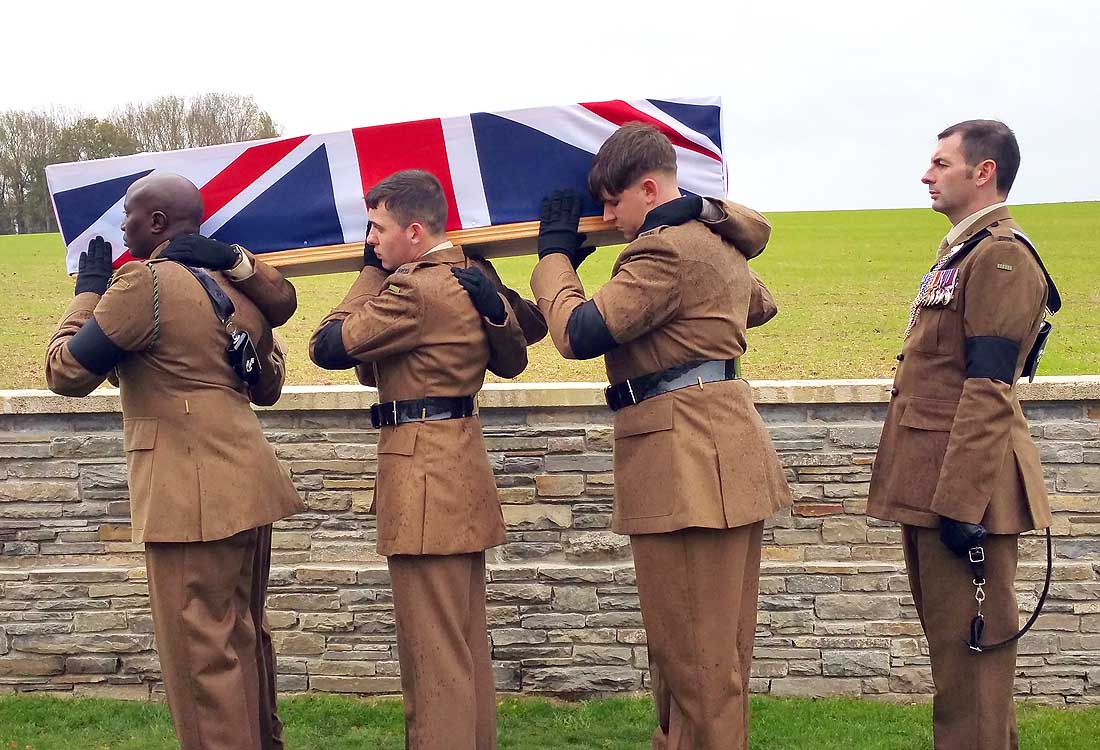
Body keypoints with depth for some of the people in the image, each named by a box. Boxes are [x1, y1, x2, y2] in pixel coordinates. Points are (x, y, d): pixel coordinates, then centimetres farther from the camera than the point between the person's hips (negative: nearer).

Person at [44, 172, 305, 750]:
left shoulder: (144, 281, -14)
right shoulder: (238, 287, 12)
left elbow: (65, 371, -5)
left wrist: (88, 289, 7)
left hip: (192, 495, -9)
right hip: (246, 486, 9)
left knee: (201, 650, 0)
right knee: (244, 636, 21)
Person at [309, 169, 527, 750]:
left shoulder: (413, 288, -17)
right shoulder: (475, 281, 11)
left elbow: (327, 347, -12)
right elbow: (513, 361, 24)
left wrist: (371, 274, -4)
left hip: (422, 473, -10)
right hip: (464, 467, 10)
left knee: (432, 652, -3)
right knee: (468, 643, 18)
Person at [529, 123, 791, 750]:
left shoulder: (667, 250, -15)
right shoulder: (718, 243, 17)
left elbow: (579, 333, -18)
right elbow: (759, 305, 38)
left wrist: (554, 254, -3)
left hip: (687, 461, -11)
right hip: (726, 453, 11)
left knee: (692, 648, -1)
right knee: (719, 643, 19)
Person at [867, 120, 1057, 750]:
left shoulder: (1001, 255, -13)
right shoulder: (962, 253, 19)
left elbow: (989, 389, -20)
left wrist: (961, 503, -23)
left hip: (962, 485, -10)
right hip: (932, 484, 10)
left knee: (967, 642, -2)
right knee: (949, 636, 18)